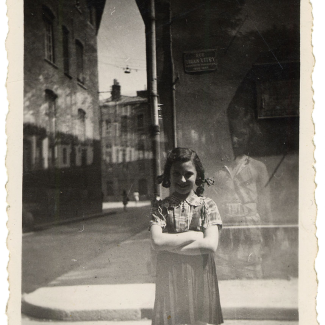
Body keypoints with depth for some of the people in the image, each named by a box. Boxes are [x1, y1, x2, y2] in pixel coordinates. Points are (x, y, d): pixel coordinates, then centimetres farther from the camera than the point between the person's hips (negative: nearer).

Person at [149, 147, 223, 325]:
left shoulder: (207, 205, 2)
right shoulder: (161, 207, 3)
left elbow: (210, 245, -10)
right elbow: (157, 241, -11)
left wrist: (169, 244, -10)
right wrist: (193, 235, -10)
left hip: (200, 279, 0)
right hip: (169, 281, 0)